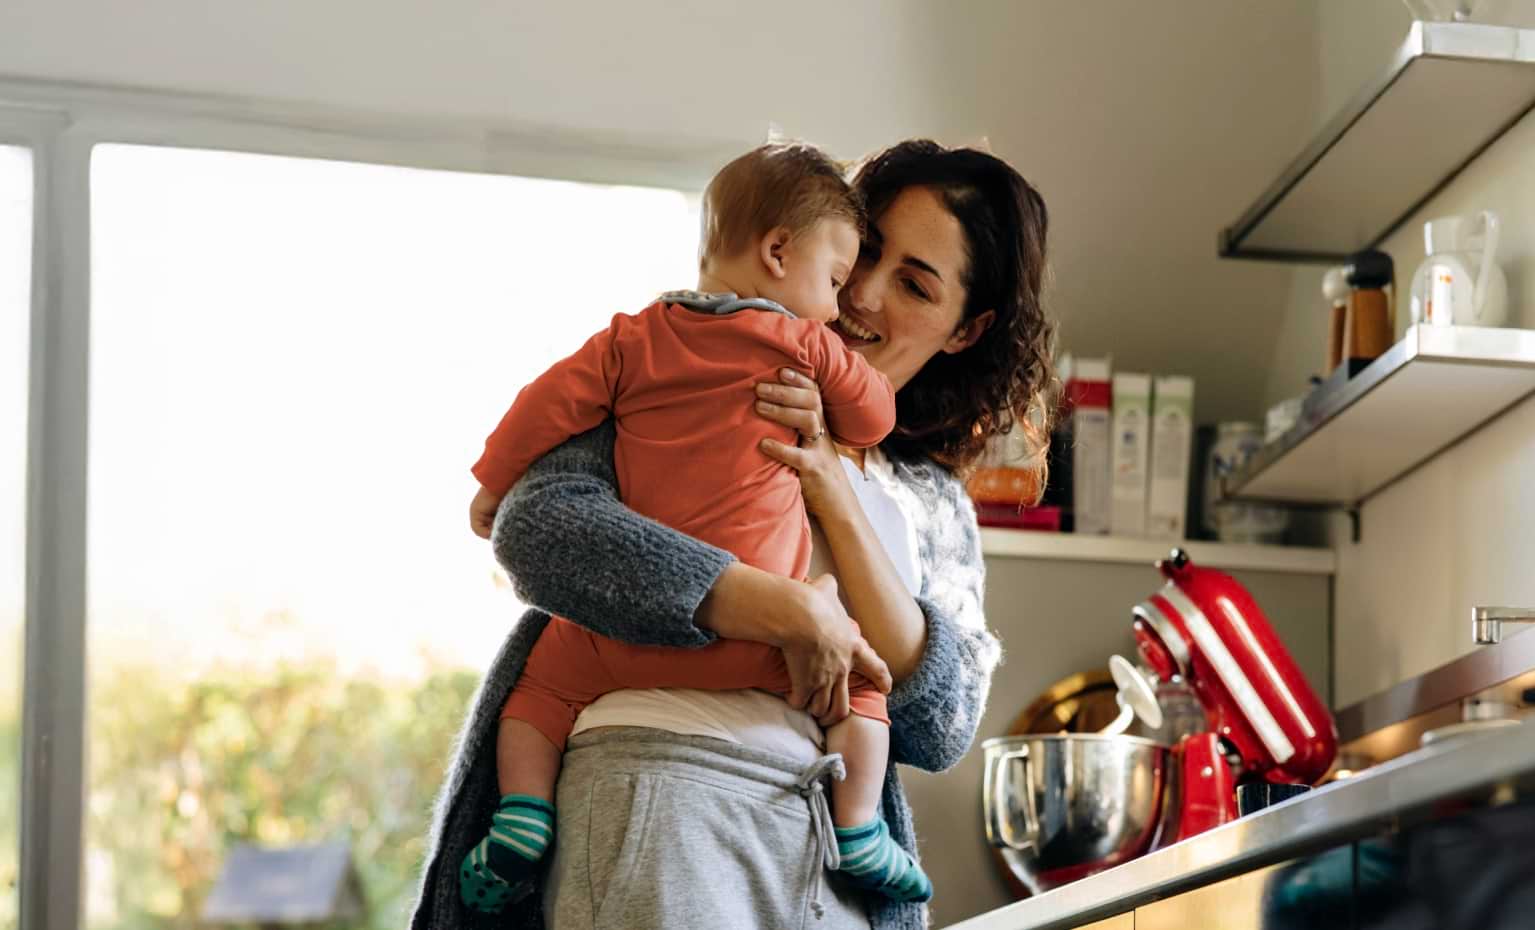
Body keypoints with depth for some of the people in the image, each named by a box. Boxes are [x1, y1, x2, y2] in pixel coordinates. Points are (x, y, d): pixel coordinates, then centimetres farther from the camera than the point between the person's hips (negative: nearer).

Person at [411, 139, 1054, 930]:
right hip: (657, 792, -4)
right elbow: (538, 524, -12)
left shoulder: (937, 506, 17)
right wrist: (793, 615, -17)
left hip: (830, 860, 4)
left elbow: (942, 731, 3)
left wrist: (835, 498, -6)